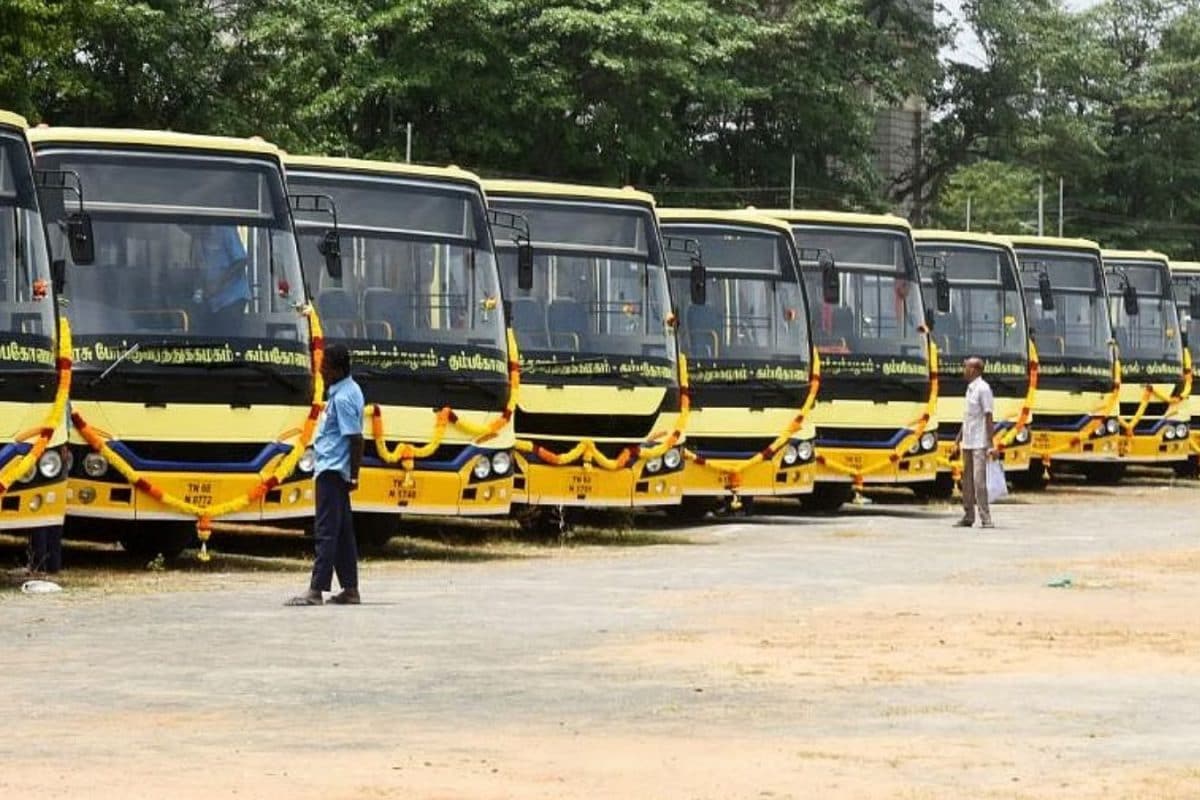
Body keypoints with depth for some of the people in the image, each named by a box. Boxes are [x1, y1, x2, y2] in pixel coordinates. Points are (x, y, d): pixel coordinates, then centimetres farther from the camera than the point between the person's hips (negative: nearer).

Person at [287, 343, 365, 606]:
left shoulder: (342, 398, -18)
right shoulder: (345, 390, 13)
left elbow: (355, 438, -20)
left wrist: (354, 475, -19)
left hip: (332, 470, -10)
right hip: (333, 469, 10)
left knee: (326, 531, -9)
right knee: (343, 531, 12)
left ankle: (316, 591, -10)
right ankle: (350, 589, 16)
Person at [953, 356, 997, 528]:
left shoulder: (983, 389, -12)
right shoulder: (970, 388, 14)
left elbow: (988, 417, -14)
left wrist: (990, 444, -18)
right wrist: (959, 436, 22)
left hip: (979, 444, -9)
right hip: (967, 443, 9)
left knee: (979, 481, -11)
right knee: (967, 480, 11)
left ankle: (985, 519, -9)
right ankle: (968, 517, 17)